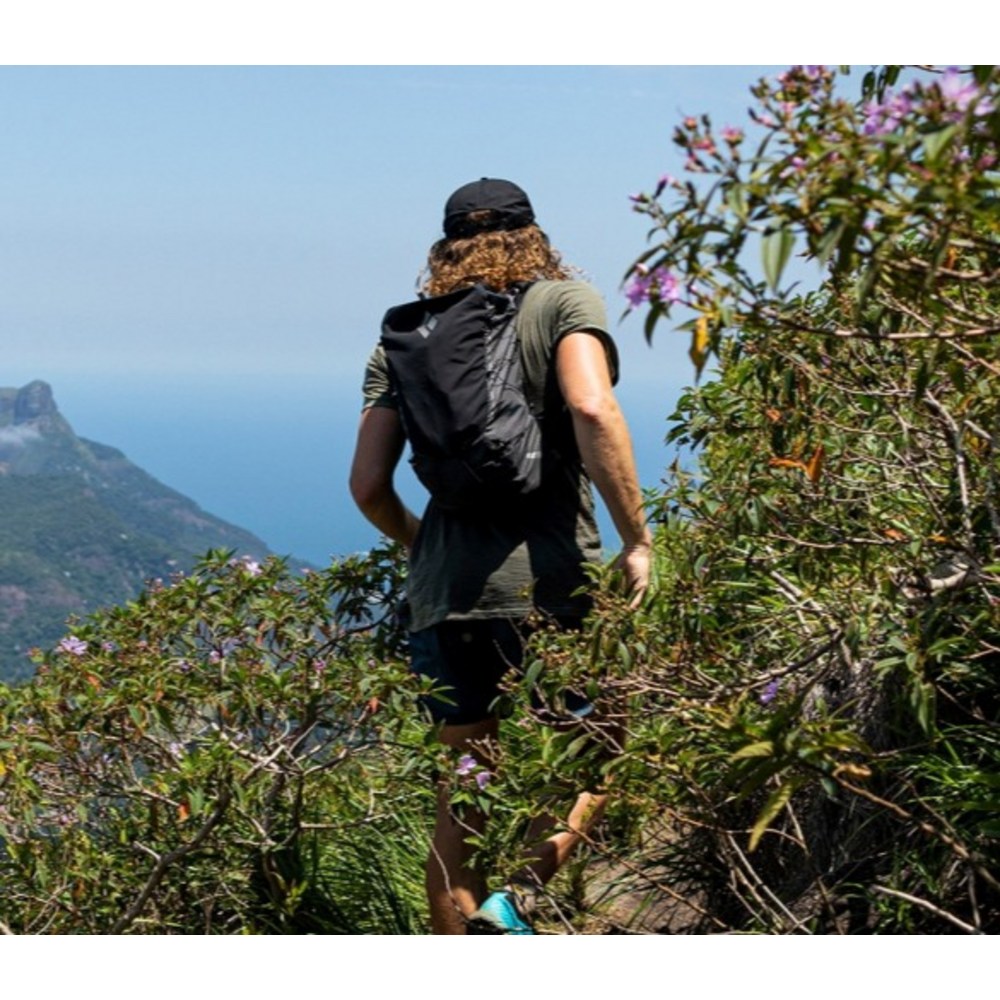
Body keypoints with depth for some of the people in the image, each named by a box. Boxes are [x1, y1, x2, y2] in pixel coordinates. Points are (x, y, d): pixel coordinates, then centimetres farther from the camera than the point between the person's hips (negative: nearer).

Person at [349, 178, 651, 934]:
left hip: (442, 598, 4)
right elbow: (592, 409, -16)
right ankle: (520, 896, -7)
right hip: (549, 587, -4)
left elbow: (369, 486, 9)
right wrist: (637, 540, -10)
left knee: (461, 810, 12)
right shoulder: (563, 301, 4)